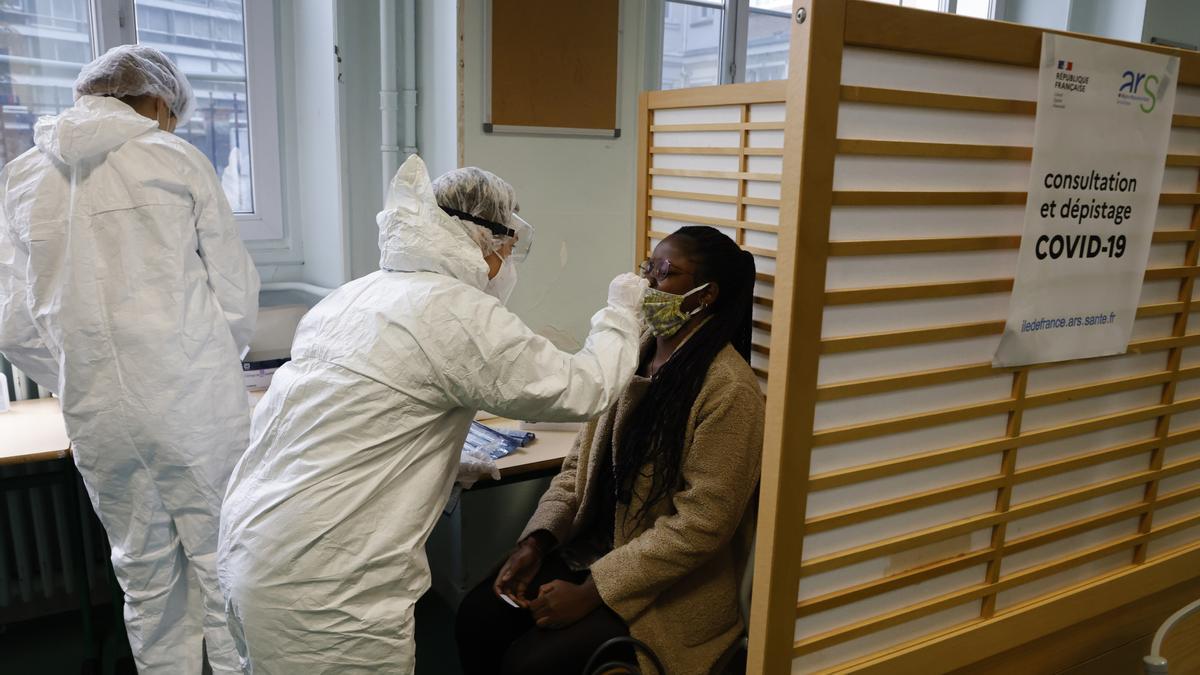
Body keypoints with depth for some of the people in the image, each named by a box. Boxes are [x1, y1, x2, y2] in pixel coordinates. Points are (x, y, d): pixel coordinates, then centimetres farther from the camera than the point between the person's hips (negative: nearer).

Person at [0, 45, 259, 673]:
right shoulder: (177, 158, -2)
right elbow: (238, 300, -2)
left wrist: (83, 382, 18)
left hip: (98, 418, 4)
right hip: (197, 404, -3)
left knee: (147, 581, 16)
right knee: (225, 572, 7)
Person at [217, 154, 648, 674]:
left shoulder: (355, 294, 10)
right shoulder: (457, 311, -15)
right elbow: (582, 390, -8)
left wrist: (451, 462, 24)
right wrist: (621, 313, 8)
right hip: (323, 584, -8)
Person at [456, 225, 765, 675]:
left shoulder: (728, 388, -19)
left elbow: (701, 524, -21)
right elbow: (580, 463, 8)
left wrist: (590, 592, -19)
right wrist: (536, 541, -6)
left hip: (670, 587, -6)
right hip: (590, 547, 7)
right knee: (477, 617, -6)